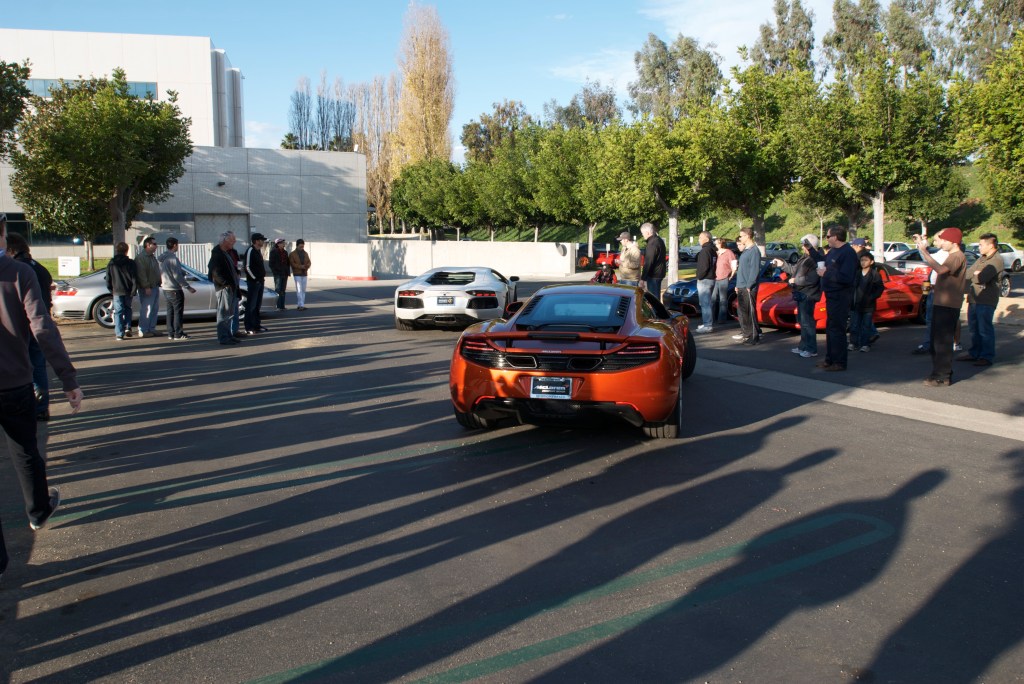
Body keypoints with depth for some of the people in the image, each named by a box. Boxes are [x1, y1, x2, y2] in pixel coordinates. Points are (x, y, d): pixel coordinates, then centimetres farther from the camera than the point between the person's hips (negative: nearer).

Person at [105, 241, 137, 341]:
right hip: (128, 291, 0)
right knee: (128, 309, 19)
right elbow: (134, 278, -5)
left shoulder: (111, 264, 3)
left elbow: (108, 280, 5)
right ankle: (128, 327, 4)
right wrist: (133, 290, -1)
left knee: (118, 312, 2)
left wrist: (111, 290, 14)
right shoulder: (130, 263, -2)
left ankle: (119, 333, -3)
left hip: (117, 291, 0)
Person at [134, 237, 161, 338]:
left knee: (155, 310, 11)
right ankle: (143, 331, -3)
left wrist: (159, 283, 19)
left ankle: (151, 329, 18)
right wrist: (146, 287, -22)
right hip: (147, 289, -9)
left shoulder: (152, 257, 19)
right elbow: (141, 274, -19)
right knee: (146, 310, -7)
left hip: (155, 287, 9)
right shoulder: (141, 258, -12)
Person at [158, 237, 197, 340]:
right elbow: (177, 276, -20)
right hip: (175, 290, -8)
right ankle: (178, 334, -2)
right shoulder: (173, 258, -18)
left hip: (165, 288, 9)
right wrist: (188, 287, -16)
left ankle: (170, 333, 15)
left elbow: (160, 273, 16)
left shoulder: (161, 258, 9)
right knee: (178, 311, -2)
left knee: (170, 311, 13)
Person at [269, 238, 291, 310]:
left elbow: (288, 263, 19)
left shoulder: (285, 252, 14)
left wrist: (288, 272, 9)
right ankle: (278, 306, -6)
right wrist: (275, 272, -12)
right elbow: (271, 263, -6)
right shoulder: (273, 252, -4)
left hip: (284, 274, 6)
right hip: (278, 274, -6)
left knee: (283, 290, 9)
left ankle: (282, 306, 13)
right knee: (278, 290, -7)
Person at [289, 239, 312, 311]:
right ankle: (301, 305, -17)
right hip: (297, 274, -5)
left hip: (304, 274, 5)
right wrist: (301, 266, -20)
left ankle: (299, 305, 9)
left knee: (303, 290, 4)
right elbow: (292, 264, -11)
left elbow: (309, 262, 9)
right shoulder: (292, 254, -3)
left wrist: (306, 266, -13)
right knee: (299, 290, -12)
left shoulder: (305, 254, 12)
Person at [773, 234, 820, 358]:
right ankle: (803, 346, 27)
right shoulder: (805, 258, 14)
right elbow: (794, 269, 26)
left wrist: (795, 280, -18)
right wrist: (782, 265, 19)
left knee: (807, 321, -8)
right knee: (802, 321, 17)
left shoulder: (816, 259, -19)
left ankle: (811, 349, -3)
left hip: (808, 295, -11)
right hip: (801, 294, 11)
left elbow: (811, 279, -27)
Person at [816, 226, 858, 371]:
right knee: (830, 328, 15)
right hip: (831, 296, 10)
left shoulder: (848, 253, -16)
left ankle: (839, 362, -2)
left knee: (837, 329, -7)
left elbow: (846, 278, -25)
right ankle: (830, 359, 24)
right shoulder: (832, 251, 15)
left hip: (840, 297, -10)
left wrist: (826, 273, -18)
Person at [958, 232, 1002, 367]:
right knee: (974, 328, 15)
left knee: (985, 329, -4)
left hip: (986, 301, -9)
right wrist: (976, 274, -8)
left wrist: (974, 275, -2)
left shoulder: (997, 260, -13)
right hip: (973, 299, 9)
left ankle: (987, 356, 2)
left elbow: (982, 278, -21)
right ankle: (974, 353, 24)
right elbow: (968, 273, 12)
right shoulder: (982, 258, 17)